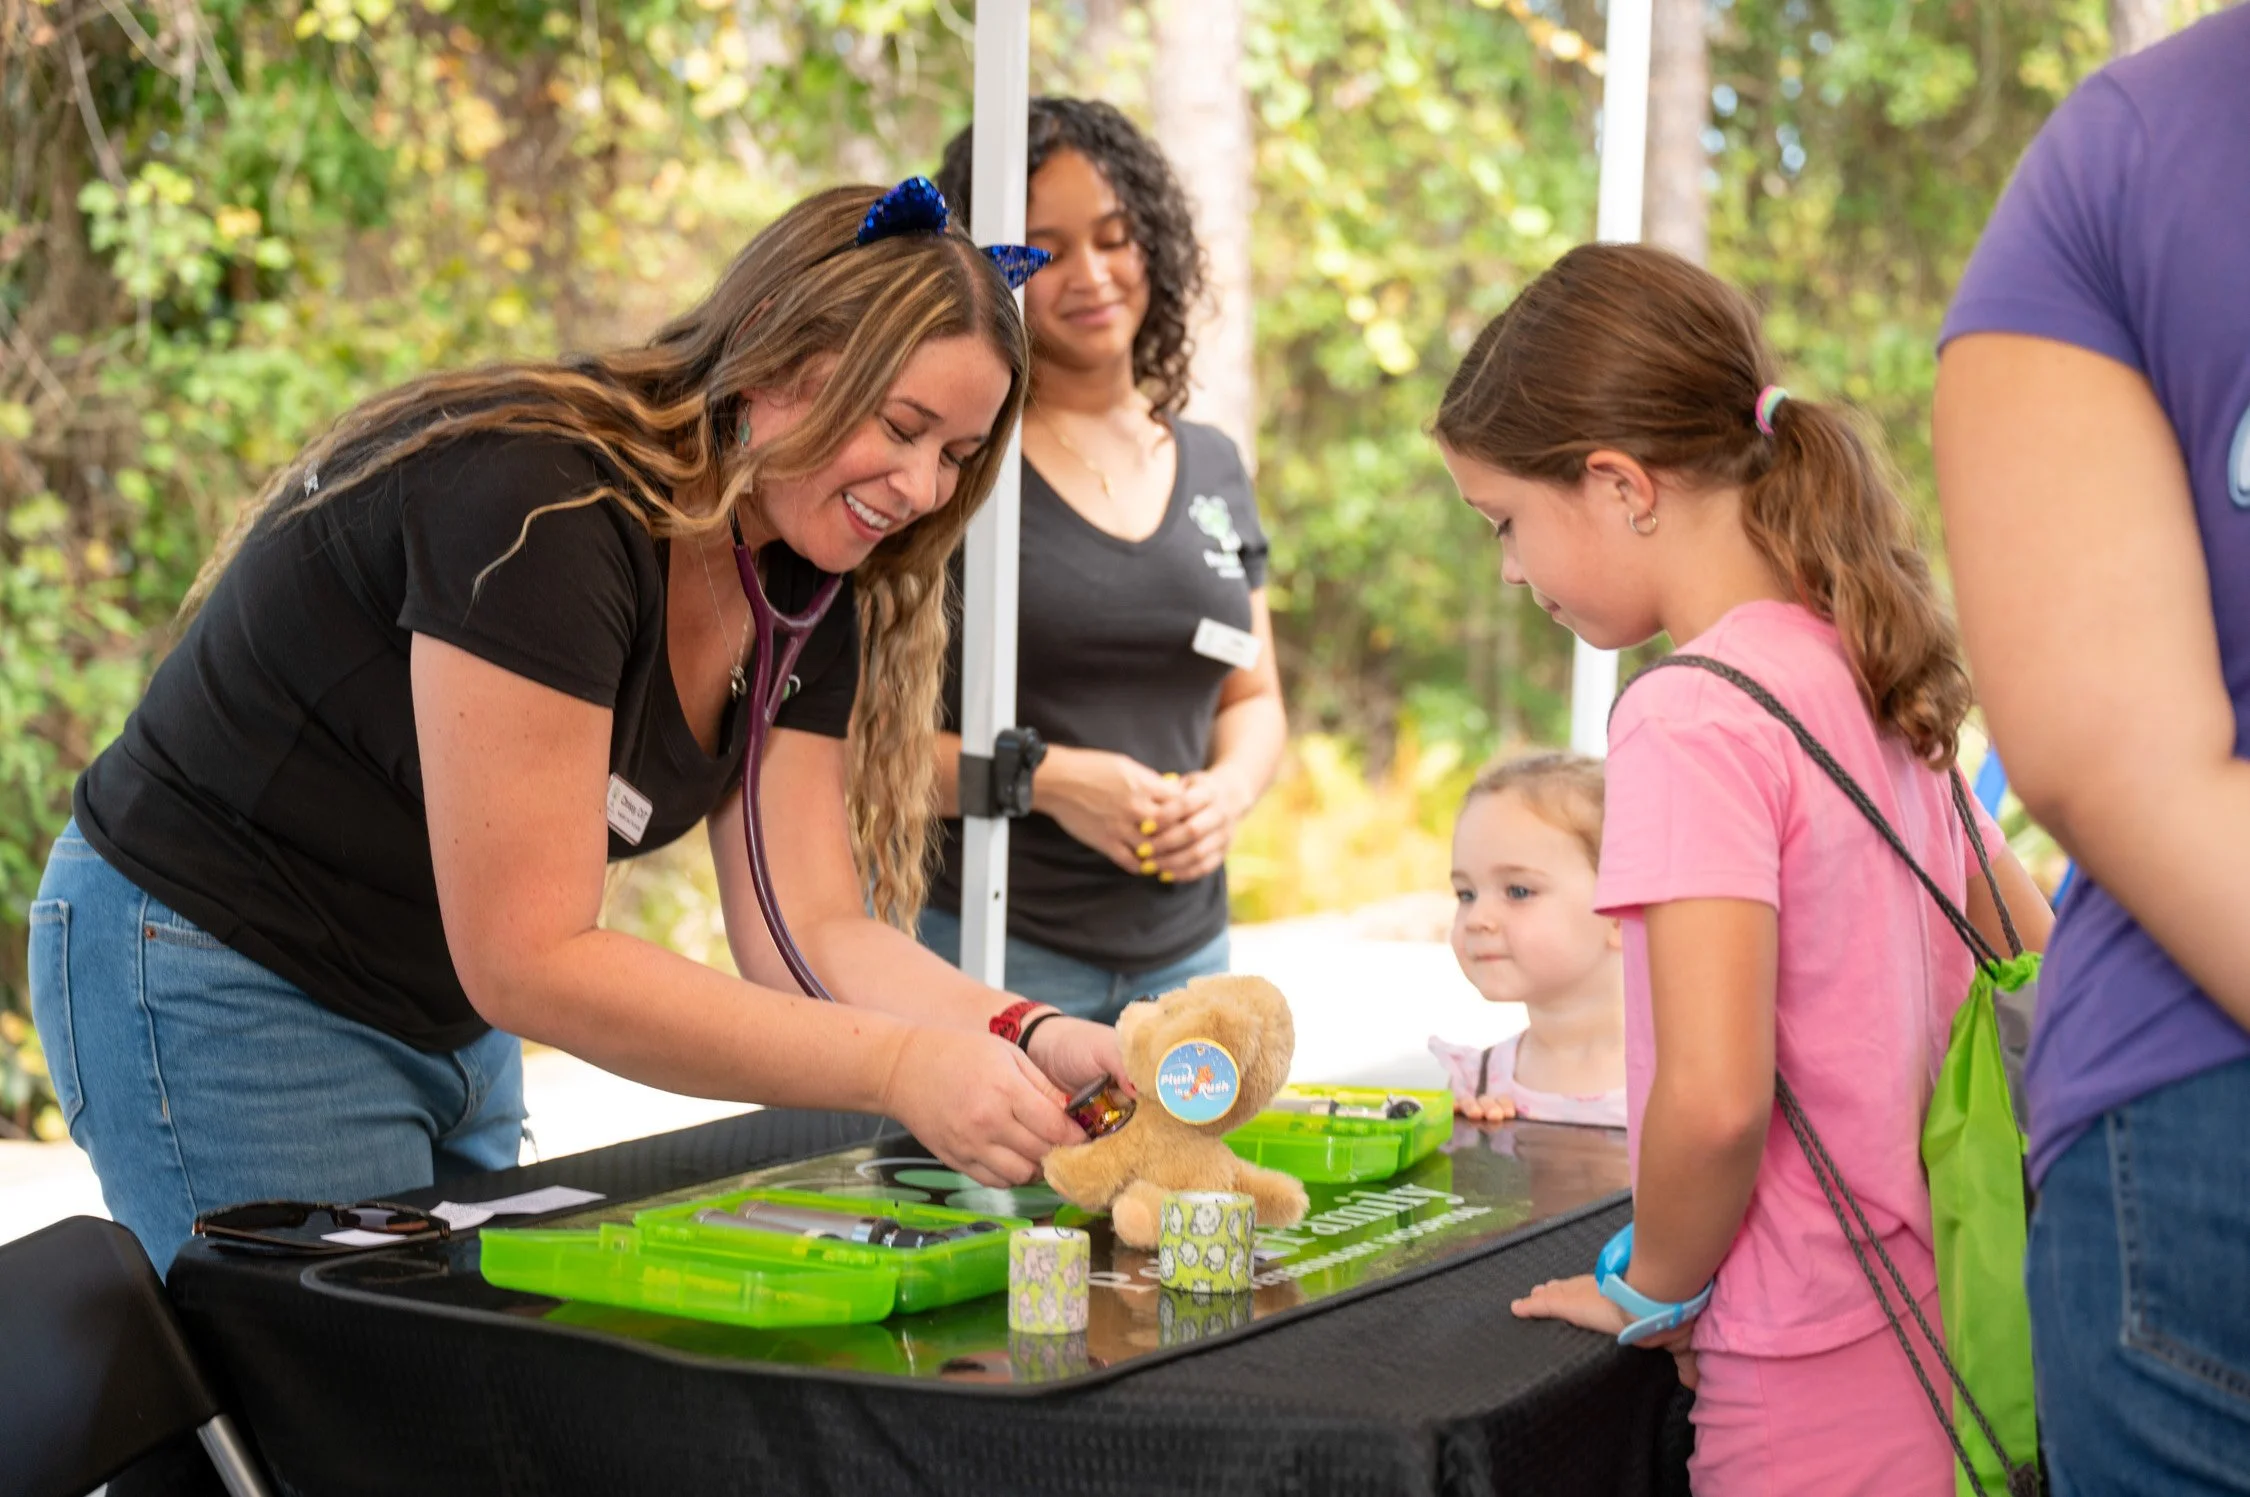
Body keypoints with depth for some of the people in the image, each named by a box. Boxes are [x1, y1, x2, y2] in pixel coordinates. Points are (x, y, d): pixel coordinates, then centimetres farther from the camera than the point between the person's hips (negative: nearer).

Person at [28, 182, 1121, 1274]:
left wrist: (1032, 1040, -27)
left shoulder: (806, 593, -3)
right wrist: (898, 1068, -35)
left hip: (447, 1011, 8)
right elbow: (531, 962, -31)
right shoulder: (541, 507, -29)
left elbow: (808, 930, -9)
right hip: (225, 985, -8)